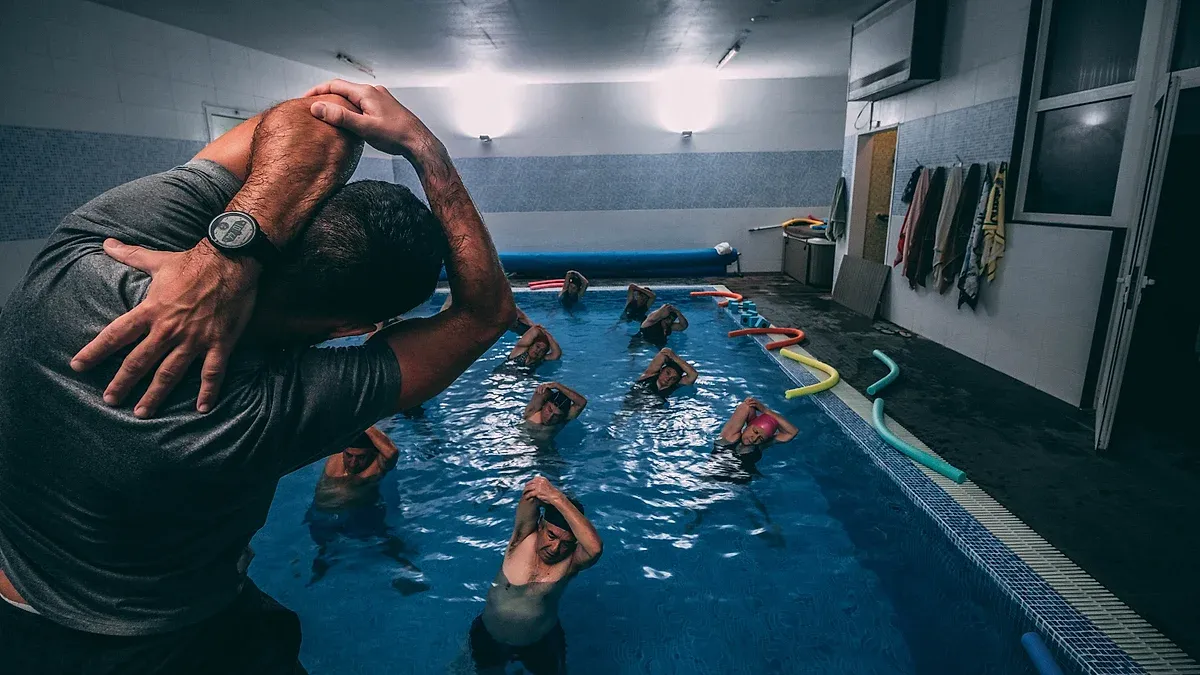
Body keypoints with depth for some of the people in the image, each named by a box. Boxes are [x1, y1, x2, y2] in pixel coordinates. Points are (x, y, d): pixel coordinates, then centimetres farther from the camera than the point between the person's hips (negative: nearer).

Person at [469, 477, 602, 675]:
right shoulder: (524, 537, -23)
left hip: (542, 643, -1)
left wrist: (557, 498, -57)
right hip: (489, 637, 1)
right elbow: (533, 490, -39)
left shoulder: (570, 561, -27)